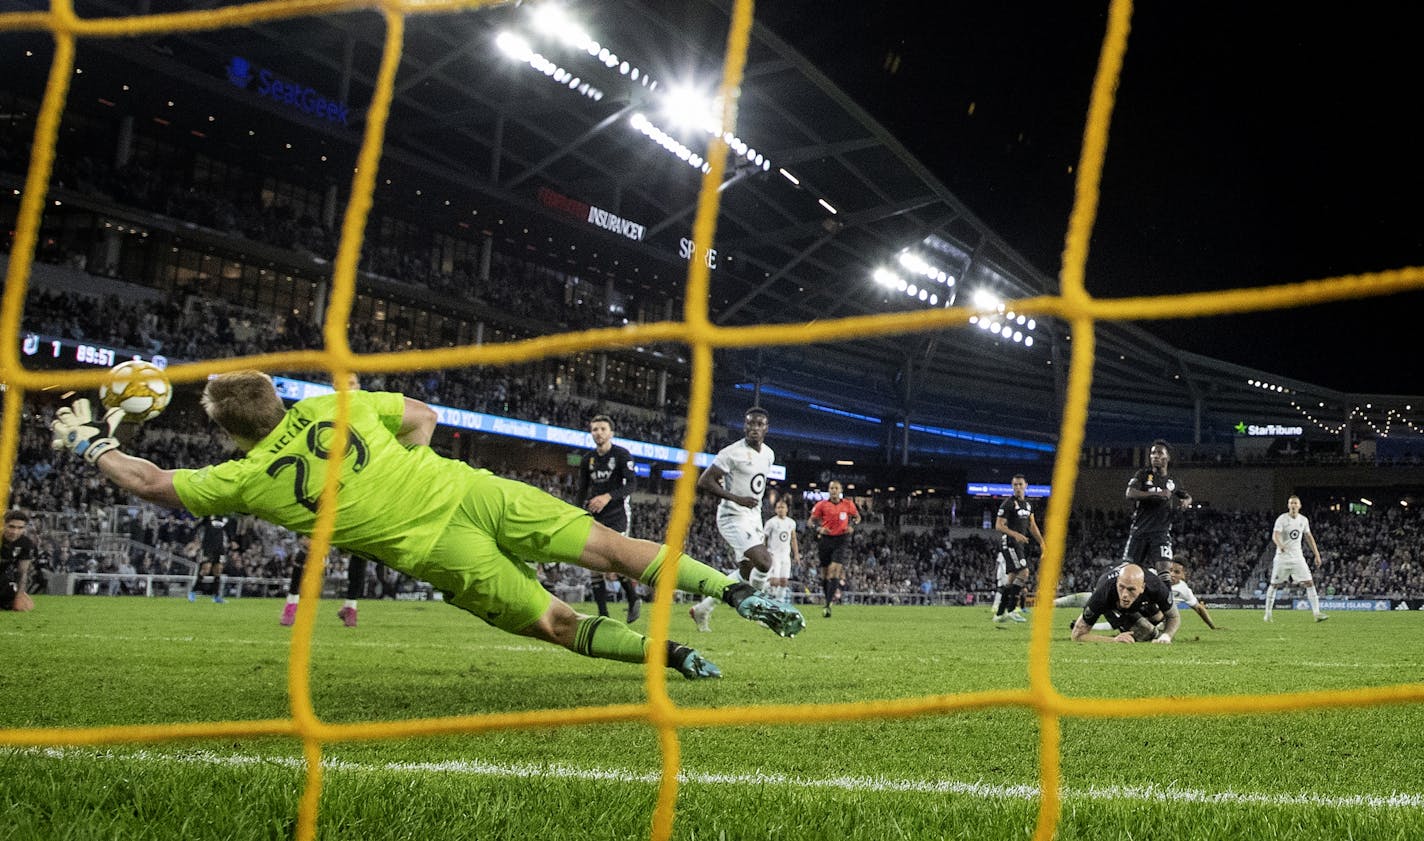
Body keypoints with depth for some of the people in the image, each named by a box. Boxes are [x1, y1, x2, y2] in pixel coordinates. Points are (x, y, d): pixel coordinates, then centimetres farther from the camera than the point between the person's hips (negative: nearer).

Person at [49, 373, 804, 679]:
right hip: (467, 489, 3)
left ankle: (671, 654, 1)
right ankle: (736, 591, 3)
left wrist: (90, 445, 27)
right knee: (605, 546, 7)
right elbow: (423, 416, 18)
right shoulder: (336, 404, 8)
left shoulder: (247, 481, 2)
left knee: (556, 623, 11)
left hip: (433, 552, -3)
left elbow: (151, 483, 14)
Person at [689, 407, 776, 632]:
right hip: (734, 517, -9)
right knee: (763, 563, -21)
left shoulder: (768, 455, 9)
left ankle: (702, 608, 21)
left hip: (754, 517, 9)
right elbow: (704, 482, -17)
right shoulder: (732, 453, -16)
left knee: (746, 575, 10)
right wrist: (737, 499, -23)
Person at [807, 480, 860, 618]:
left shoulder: (848, 504, 4)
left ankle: (827, 604, -19)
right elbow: (810, 521, 4)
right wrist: (818, 528, -15)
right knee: (825, 572, 7)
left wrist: (852, 526, -1)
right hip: (825, 539, 2)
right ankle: (827, 598, 25)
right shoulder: (821, 505, 2)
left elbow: (857, 517, 19)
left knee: (835, 569, -15)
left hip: (841, 540, -2)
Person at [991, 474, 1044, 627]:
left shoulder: (1028, 504, 16)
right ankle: (1011, 609, -15)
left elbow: (1032, 525, 23)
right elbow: (998, 526, -13)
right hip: (1009, 543, -8)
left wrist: (1041, 542, 15)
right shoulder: (1008, 504, -9)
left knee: (1012, 577, 7)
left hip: (1021, 544, 8)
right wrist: (1015, 534, -26)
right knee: (1023, 572, -19)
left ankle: (999, 615, 11)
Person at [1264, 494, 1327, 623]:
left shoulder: (1304, 520, 5)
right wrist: (1280, 545, -44)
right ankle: (1268, 613, 16)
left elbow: (1309, 537, 16)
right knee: (1274, 584, 4)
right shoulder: (1282, 519, -9)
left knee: (1309, 583, -8)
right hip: (1282, 558, -3)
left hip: (1298, 557, 4)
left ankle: (1317, 613, -9)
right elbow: (1275, 535, -23)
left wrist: (1317, 555, 13)